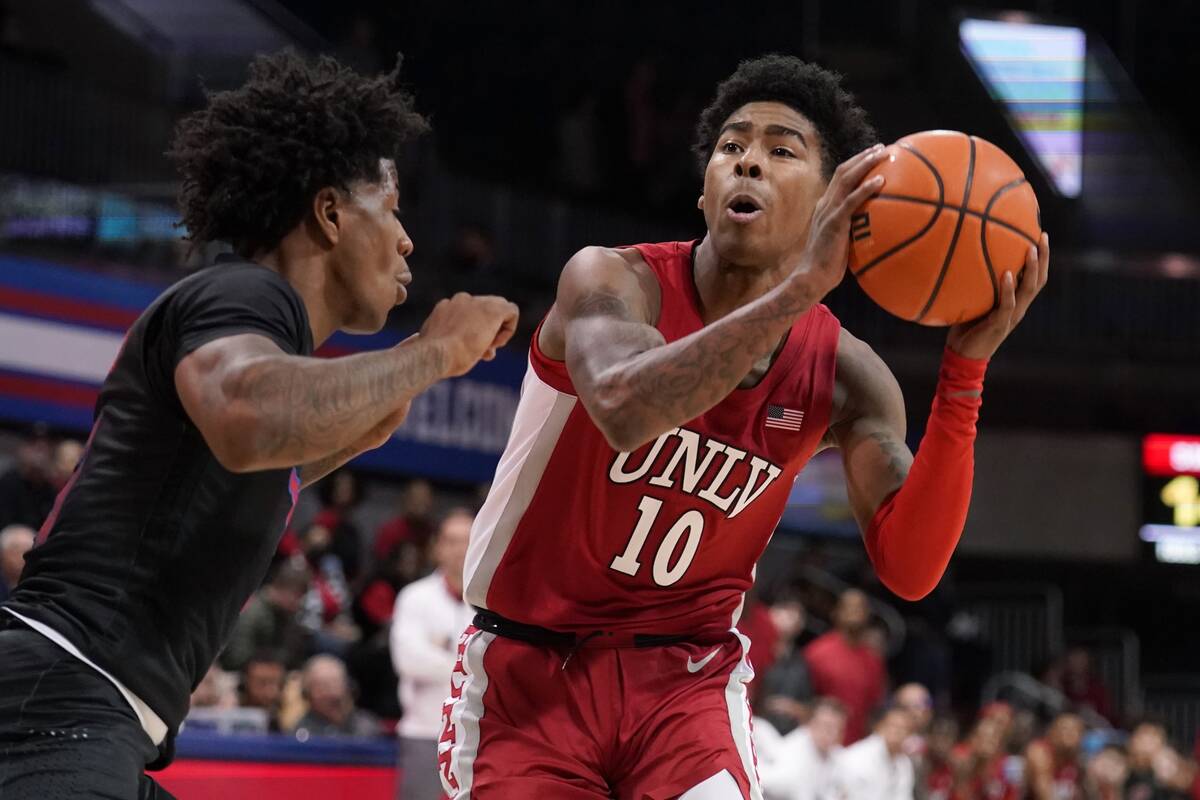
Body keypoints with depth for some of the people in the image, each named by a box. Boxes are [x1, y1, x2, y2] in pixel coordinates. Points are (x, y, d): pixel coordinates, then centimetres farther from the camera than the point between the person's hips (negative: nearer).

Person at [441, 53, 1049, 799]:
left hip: (687, 675, 2)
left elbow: (910, 568, -15)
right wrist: (802, 285, -42)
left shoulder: (842, 373, -4)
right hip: (532, 662, -2)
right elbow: (622, 409, -39)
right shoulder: (615, 279, -15)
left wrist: (965, 370, -24)